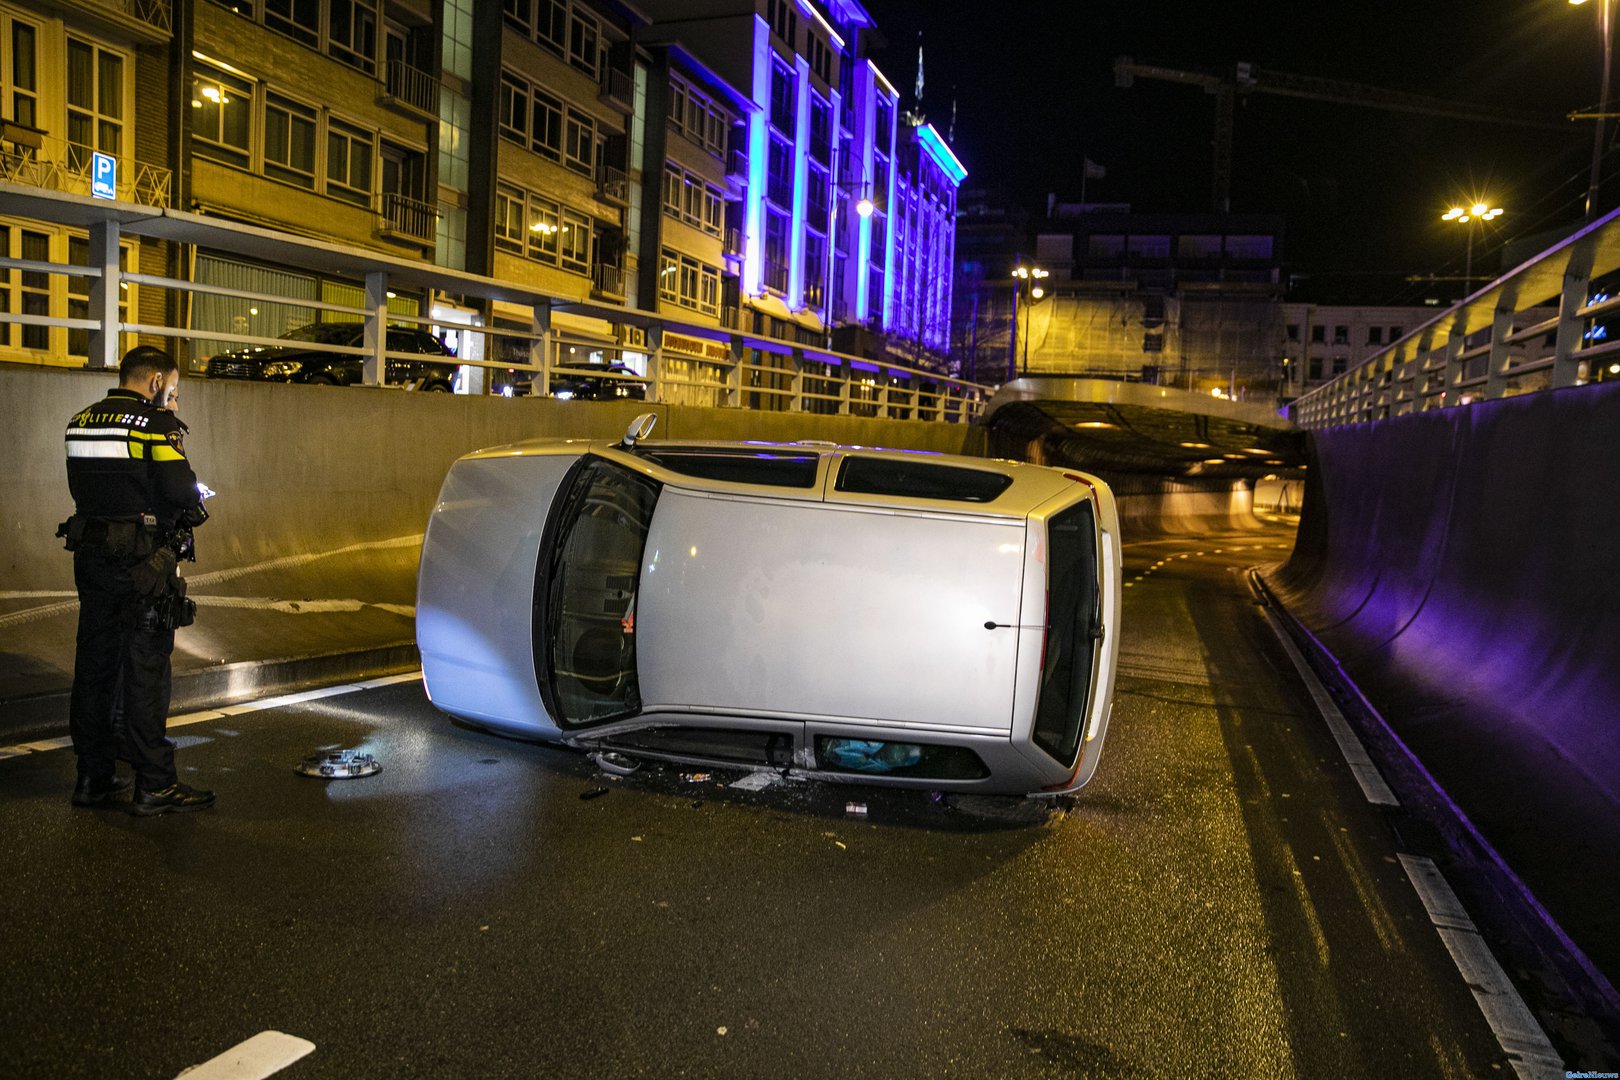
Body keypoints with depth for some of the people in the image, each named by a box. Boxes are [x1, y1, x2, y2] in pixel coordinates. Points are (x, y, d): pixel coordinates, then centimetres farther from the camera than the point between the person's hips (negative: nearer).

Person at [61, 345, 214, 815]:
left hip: (91, 558, 7)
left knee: (94, 666, 13)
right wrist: (194, 508, 1)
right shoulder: (157, 423, -12)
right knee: (146, 671, -1)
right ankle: (155, 785, 5)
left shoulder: (80, 422, 9)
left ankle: (94, 777, 23)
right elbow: (180, 492, -19)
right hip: (144, 563, -7)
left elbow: (84, 488, 10)